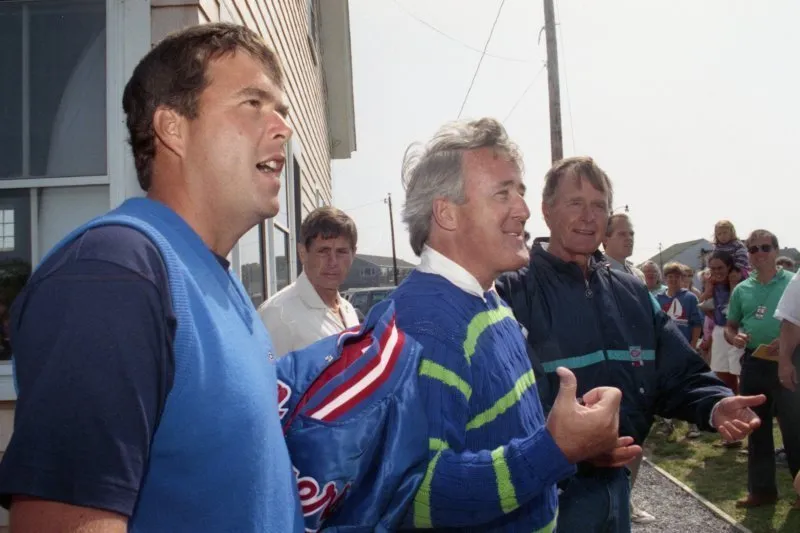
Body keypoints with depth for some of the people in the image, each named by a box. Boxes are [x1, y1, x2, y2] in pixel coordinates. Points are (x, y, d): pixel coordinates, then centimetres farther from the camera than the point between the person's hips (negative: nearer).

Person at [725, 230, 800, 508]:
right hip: (753, 363, 5)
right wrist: (735, 337, -7)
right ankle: (762, 489, 23)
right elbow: (730, 326, 15)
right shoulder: (741, 289, 10)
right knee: (757, 429, 12)